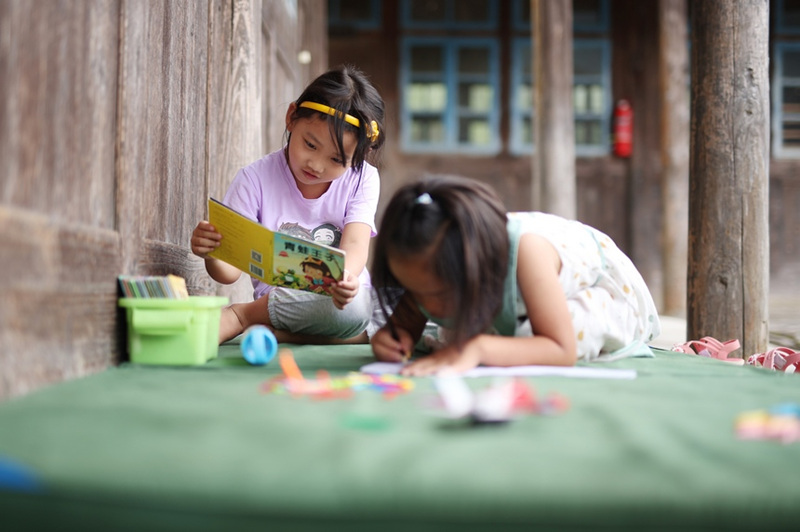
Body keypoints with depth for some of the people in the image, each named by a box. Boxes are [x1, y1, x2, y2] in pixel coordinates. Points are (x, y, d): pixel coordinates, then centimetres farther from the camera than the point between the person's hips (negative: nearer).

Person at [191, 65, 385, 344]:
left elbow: (355, 244, -16)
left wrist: (346, 277, -40)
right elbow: (230, 272, -7)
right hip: (274, 300, -3)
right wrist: (211, 254, -32)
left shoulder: (362, 180, 0)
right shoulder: (256, 179, -4)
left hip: (342, 298, 3)